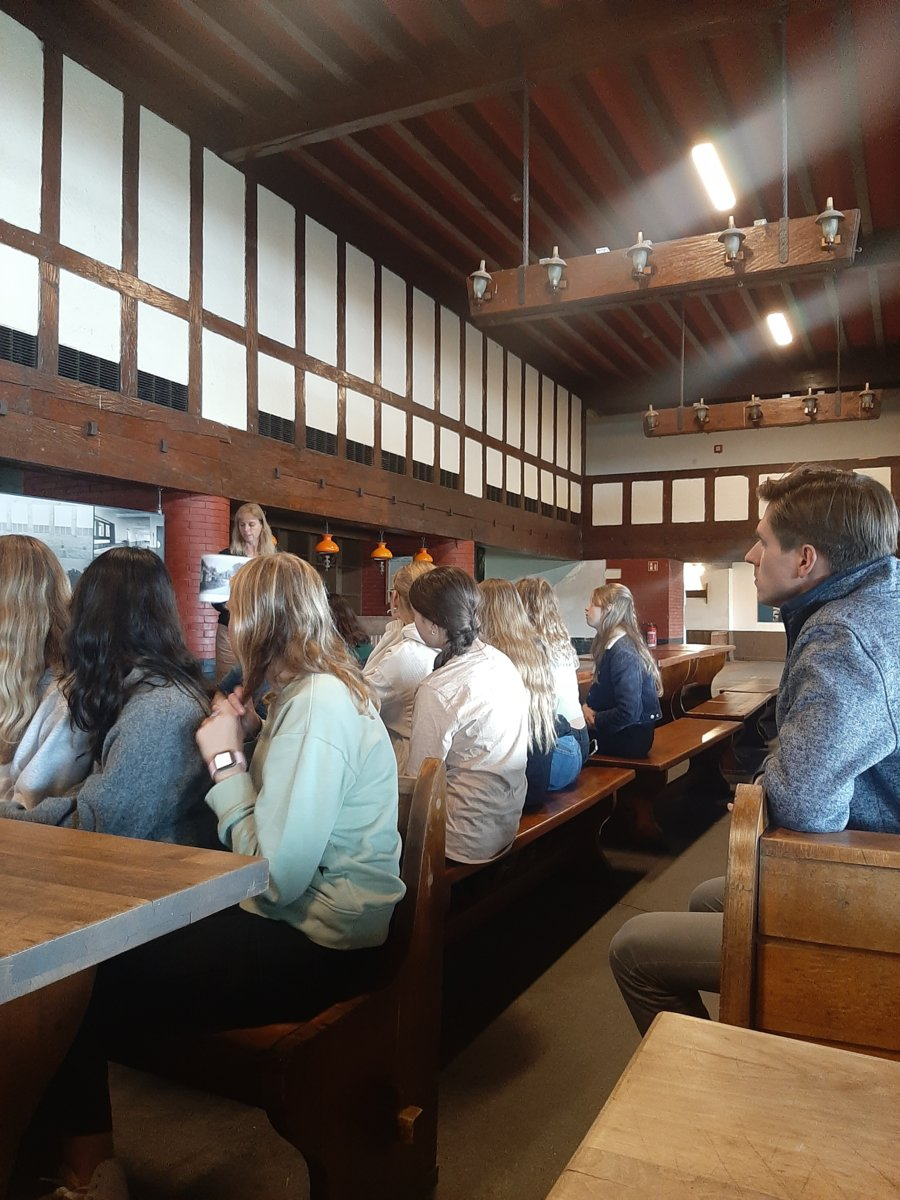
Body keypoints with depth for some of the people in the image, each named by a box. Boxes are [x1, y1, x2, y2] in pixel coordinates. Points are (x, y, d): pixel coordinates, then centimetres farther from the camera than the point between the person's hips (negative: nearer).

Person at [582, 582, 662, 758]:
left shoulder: (623, 653, -21)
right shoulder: (612, 645, 8)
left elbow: (628, 713, -26)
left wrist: (594, 719, -11)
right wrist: (588, 709, -5)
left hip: (628, 738, -8)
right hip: (619, 733, 8)